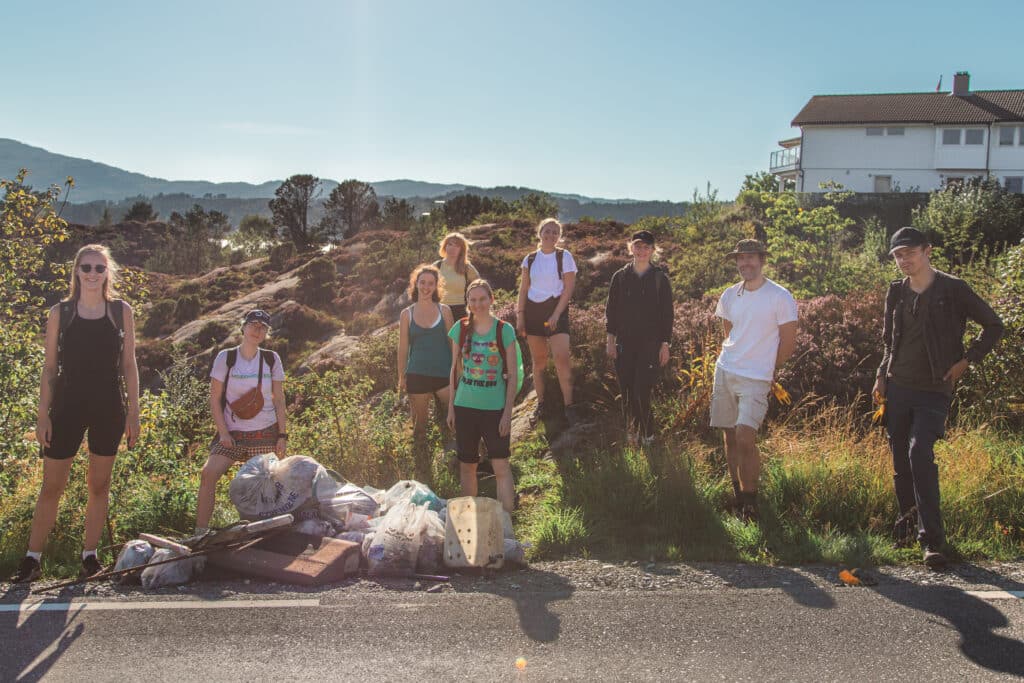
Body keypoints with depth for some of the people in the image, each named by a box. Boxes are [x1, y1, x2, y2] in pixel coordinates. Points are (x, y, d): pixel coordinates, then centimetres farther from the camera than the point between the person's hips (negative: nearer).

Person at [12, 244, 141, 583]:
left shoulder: (121, 311, 3)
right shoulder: (60, 312, 3)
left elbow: (129, 365, 5)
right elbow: (49, 367, 4)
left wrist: (133, 412, 0)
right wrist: (43, 415, -2)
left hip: (109, 408, 1)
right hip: (67, 406, 0)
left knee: (99, 485, 8)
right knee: (52, 486, 2)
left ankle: (89, 555, 19)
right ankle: (32, 559, 12)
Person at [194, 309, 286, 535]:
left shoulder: (271, 359, 3)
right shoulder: (226, 357, -2)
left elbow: (279, 400, 6)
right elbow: (215, 398, 0)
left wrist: (282, 435, 1)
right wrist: (223, 432, -9)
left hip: (266, 434, 2)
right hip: (233, 433, -1)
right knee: (208, 474, -21)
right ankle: (200, 533, -15)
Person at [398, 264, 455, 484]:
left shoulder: (444, 310, 5)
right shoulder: (407, 314, 5)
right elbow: (403, 348, 7)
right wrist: (401, 377, 5)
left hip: (444, 373, 0)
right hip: (418, 375, 1)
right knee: (419, 426, 7)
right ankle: (423, 472, 18)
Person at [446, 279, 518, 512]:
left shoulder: (504, 330, -5)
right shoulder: (460, 329, 2)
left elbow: (512, 375, -4)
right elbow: (455, 370, 8)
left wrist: (507, 412, -9)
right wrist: (451, 408, 6)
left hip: (495, 408, -3)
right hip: (465, 406, 3)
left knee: (501, 466, -6)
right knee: (467, 466, 12)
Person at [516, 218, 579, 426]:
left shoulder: (564, 256, -1)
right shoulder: (530, 259, 8)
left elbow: (568, 288, -5)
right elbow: (524, 289, 10)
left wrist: (556, 314, -13)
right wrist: (520, 315, 1)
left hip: (556, 309, -3)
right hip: (533, 310, 3)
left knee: (562, 358, -14)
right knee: (538, 360, 7)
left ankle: (569, 406, -8)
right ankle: (540, 404, 17)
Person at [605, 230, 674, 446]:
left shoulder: (660, 279, 1)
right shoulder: (620, 277, 6)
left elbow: (667, 313, 3)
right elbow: (611, 309, 9)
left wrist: (665, 345, -1)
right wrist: (611, 339, 3)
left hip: (650, 345, -2)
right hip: (624, 343, 2)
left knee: (642, 392, -9)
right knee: (627, 392, 4)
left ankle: (646, 434, 10)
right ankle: (632, 430, 22)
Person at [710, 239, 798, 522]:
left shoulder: (780, 297, -9)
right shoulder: (729, 296, 7)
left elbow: (788, 342, -2)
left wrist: (767, 370, 7)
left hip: (756, 378, -5)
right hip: (724, 371, 5)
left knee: (745, 439, -15)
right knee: (730, 437, 9)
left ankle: (750, 505, -2)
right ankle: (736, 495, 23)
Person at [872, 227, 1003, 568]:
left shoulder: (953, 289, -6)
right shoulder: (896, 292, 8)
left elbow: (994, 326, 2)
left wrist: (966, 361, -5)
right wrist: (882, 376, 9)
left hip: (934, 390, -5)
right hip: (898, 387, 5)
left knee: (920, 453, -19)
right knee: (900, 459, 8)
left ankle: (932, 540, -14)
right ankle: (906, 523, 25)